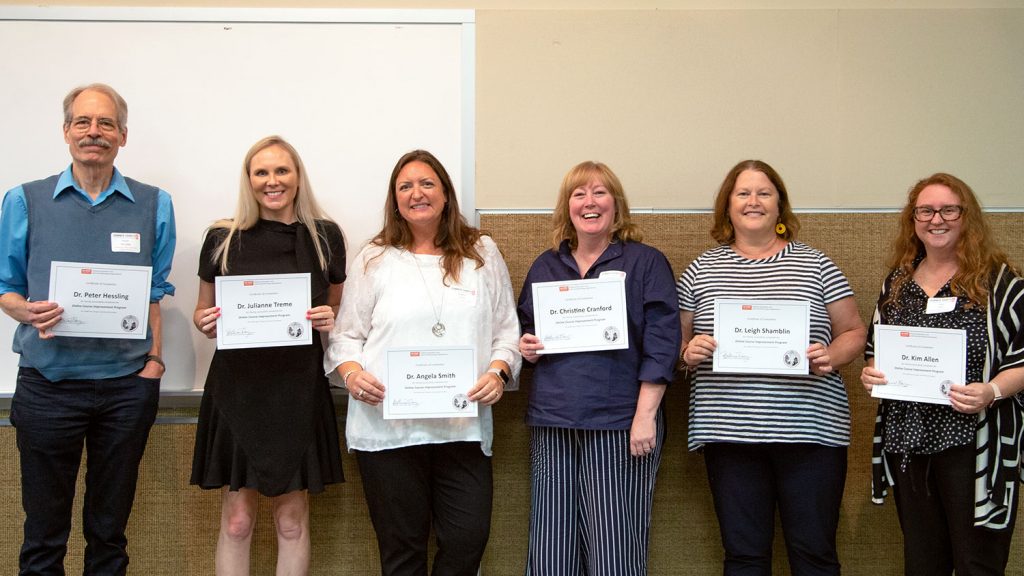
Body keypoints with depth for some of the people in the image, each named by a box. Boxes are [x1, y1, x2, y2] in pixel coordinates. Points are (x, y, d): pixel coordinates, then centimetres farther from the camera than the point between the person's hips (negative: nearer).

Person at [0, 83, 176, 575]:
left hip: (128, 385, 1)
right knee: (44, 530, 8)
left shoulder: (154, 206, 5)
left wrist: (154, 356, -2)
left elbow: (157, 292, 9)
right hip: (48, 383, -1)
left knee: (110, 528, 13)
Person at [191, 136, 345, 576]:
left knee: (292, 521, 6)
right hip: (237, 387, 0)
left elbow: (338, 308, 15)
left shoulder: (325, 236, 4)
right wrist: (205, 322, -9)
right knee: (236, 522, 3)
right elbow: (202, 312, 13)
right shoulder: (223, 238, 2)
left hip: (299, 388, 1)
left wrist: (330, 320, -7)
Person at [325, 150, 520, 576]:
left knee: (468, 539, -1)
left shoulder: (482, 253, 11)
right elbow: (346, 335, 8)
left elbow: (507, 329, 11)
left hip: (463, 425, 1)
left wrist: (499, 371, -7)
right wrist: (351, 373, -12)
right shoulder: (375, 259, 8)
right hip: (387, 425, -1)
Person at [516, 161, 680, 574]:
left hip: (618, 426, -4)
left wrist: (645, 416, -13)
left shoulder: (646, 262, 3)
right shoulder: (545, 266, 16)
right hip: (552, 423, 4)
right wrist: (525, 347, 1)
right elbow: (523, 328, 25)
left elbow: (662, 343, -5)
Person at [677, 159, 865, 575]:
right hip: (728, 431, 1)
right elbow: (675, 340, 12)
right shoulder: (701, 270, 10)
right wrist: (688, 351, -9)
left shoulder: (815, 264, 6)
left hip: (809, 431, -1)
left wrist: (831, 356, -11)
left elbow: (854, 332, 9)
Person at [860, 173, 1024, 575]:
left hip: (973, 444, -5)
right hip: (907, 441, 5)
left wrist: (992, 391, -22)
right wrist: (870, 373, 0)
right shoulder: (897, 283, 12)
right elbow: (876, 350, 21)